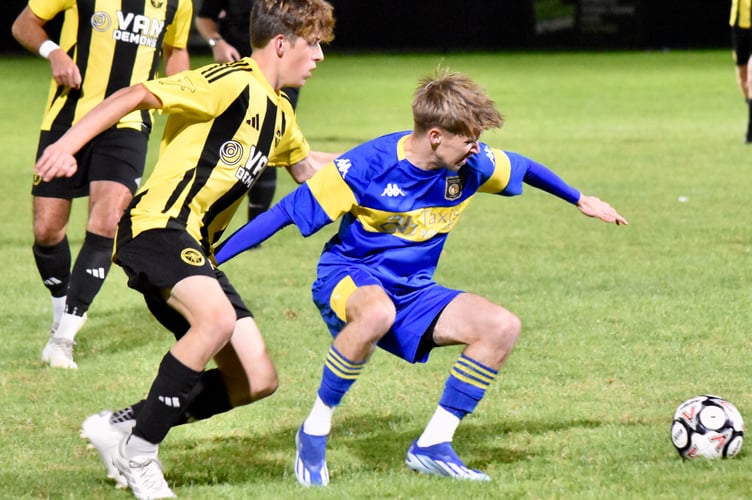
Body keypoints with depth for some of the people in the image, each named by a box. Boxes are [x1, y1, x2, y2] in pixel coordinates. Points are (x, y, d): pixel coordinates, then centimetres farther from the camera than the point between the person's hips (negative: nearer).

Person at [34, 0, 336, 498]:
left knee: (257, 380, -1)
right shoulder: (232, 83, -9)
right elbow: (136, 95, -17)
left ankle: (121, 426, 9)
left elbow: (306, 166, 41)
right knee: (217, 317, -36)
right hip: (158, 225, -9)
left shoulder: (279, 113, 20)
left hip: (194, 250, 9)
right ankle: (139, 452, -22)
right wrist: (66, 145, -28)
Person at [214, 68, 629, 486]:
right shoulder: (368, 165, -22)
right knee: (377, 314, -42)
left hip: (414, 292, 6)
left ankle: (432, 446, -5)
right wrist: (208, 261, -18)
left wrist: (581, 200, 30)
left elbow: (522, 168, 17)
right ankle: (315, 430, -22)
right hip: (348, 278, -6)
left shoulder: (472, 165, -7)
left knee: (503, 327, -14)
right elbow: (289, 211, -17)